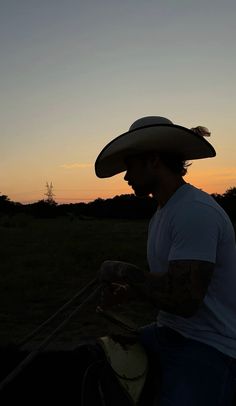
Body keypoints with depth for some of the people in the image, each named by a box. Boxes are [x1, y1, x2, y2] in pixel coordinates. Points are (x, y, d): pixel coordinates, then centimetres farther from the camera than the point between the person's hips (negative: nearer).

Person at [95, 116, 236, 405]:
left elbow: (183, 299, -28)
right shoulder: (162, 213, 9)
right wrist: (129, 289, 0)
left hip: (208, 348, -8)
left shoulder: (195, 211, -22)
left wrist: (124, 272, -15)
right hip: (167, 335, 9)